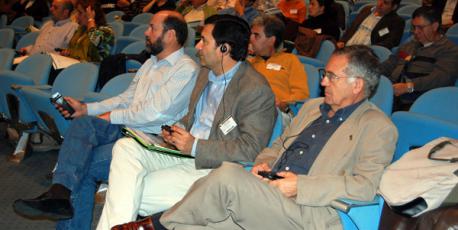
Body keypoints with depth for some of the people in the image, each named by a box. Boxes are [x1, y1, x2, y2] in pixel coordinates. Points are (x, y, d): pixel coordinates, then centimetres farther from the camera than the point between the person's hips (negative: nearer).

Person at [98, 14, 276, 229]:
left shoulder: (257, 90, -16)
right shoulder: (207, 72, 11)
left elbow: (251, 150, -20)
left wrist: (195, 146, -19)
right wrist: (179, 129, 3)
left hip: (214, 167, -8)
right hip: (187, 150, 8)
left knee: (135, 194, -19)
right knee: (125, 147, -15)